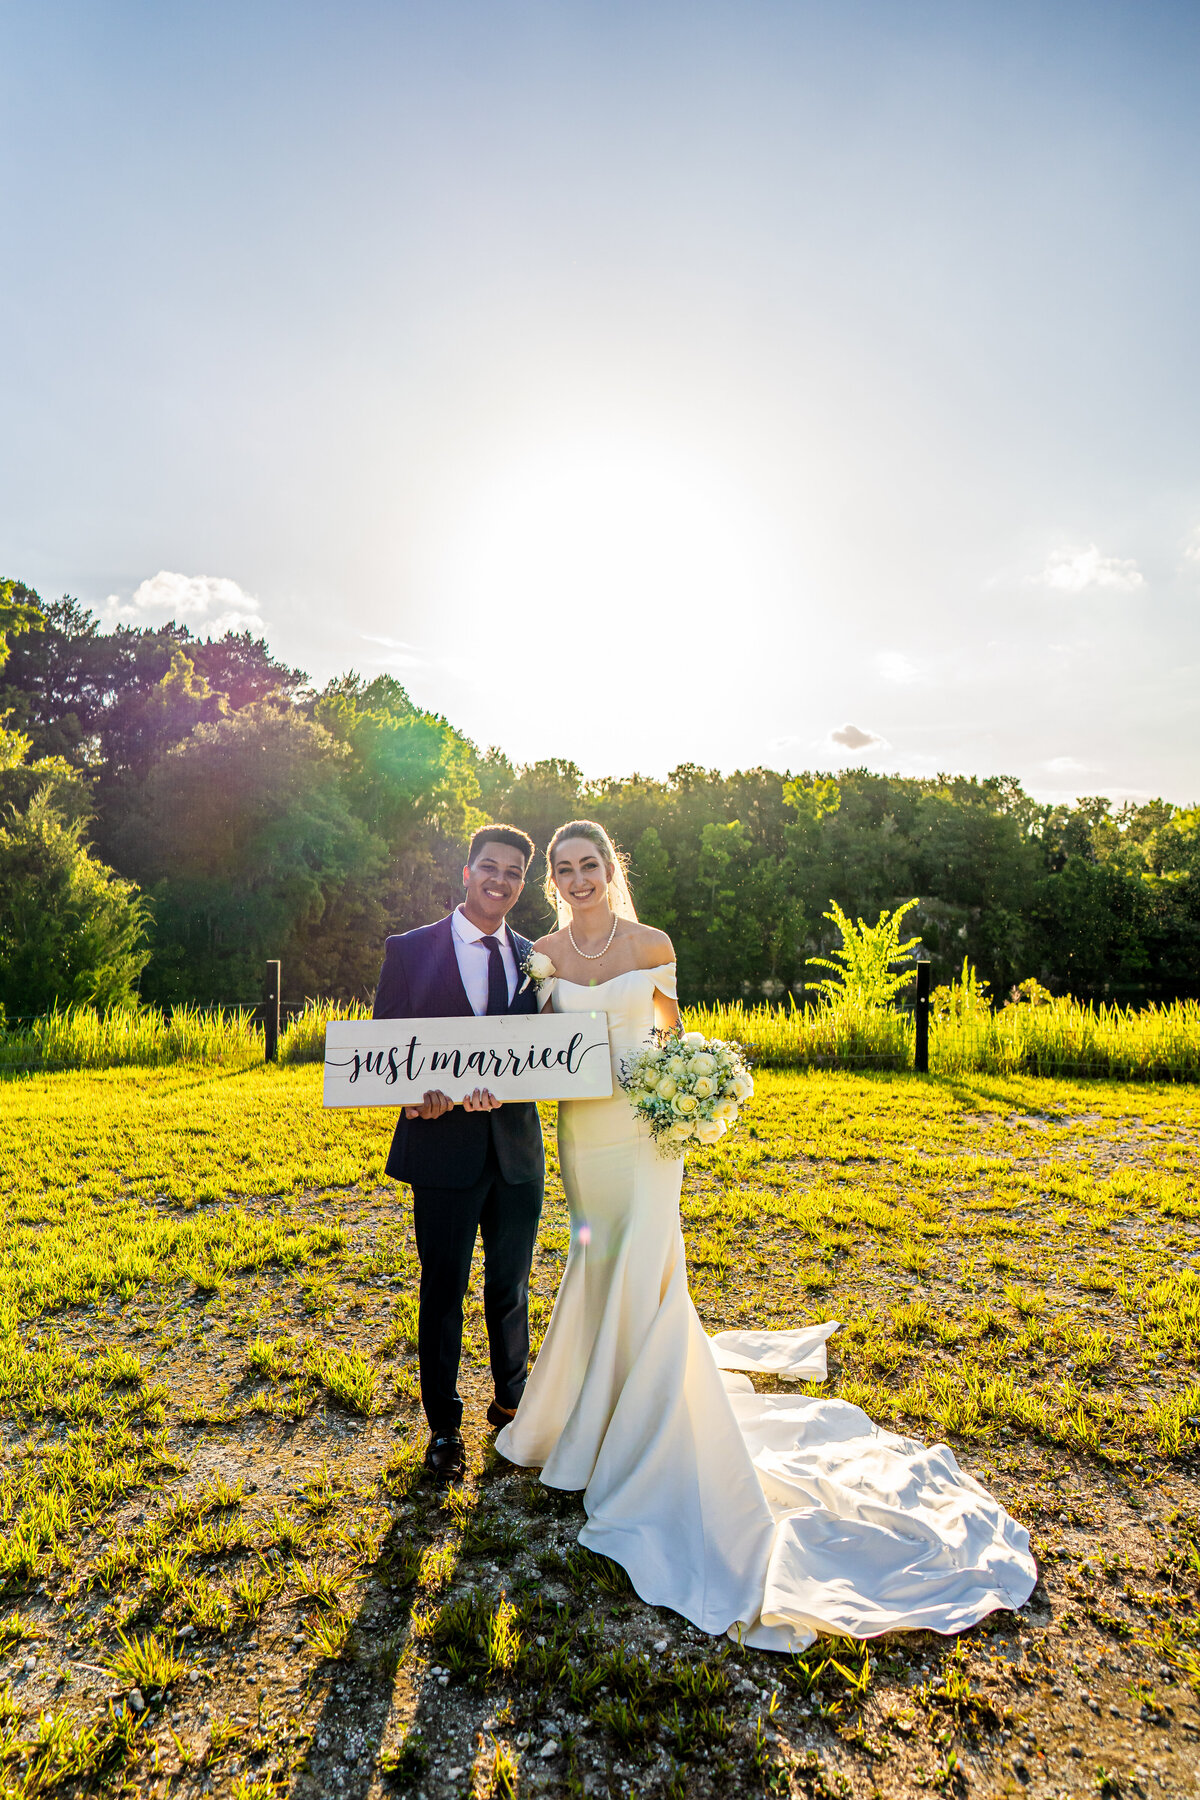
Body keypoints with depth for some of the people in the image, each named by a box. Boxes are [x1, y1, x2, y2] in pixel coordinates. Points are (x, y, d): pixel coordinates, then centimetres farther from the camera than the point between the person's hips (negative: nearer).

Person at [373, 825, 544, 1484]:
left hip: (517, 1150, 3)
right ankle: (444, 1428, 30)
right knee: (443, 1292, 10)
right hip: (443, 1150, -3)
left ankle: (511, 1402, 40)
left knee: (511, 1288, 18)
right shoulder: (410, 951, -2)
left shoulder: (534, 958, 7)